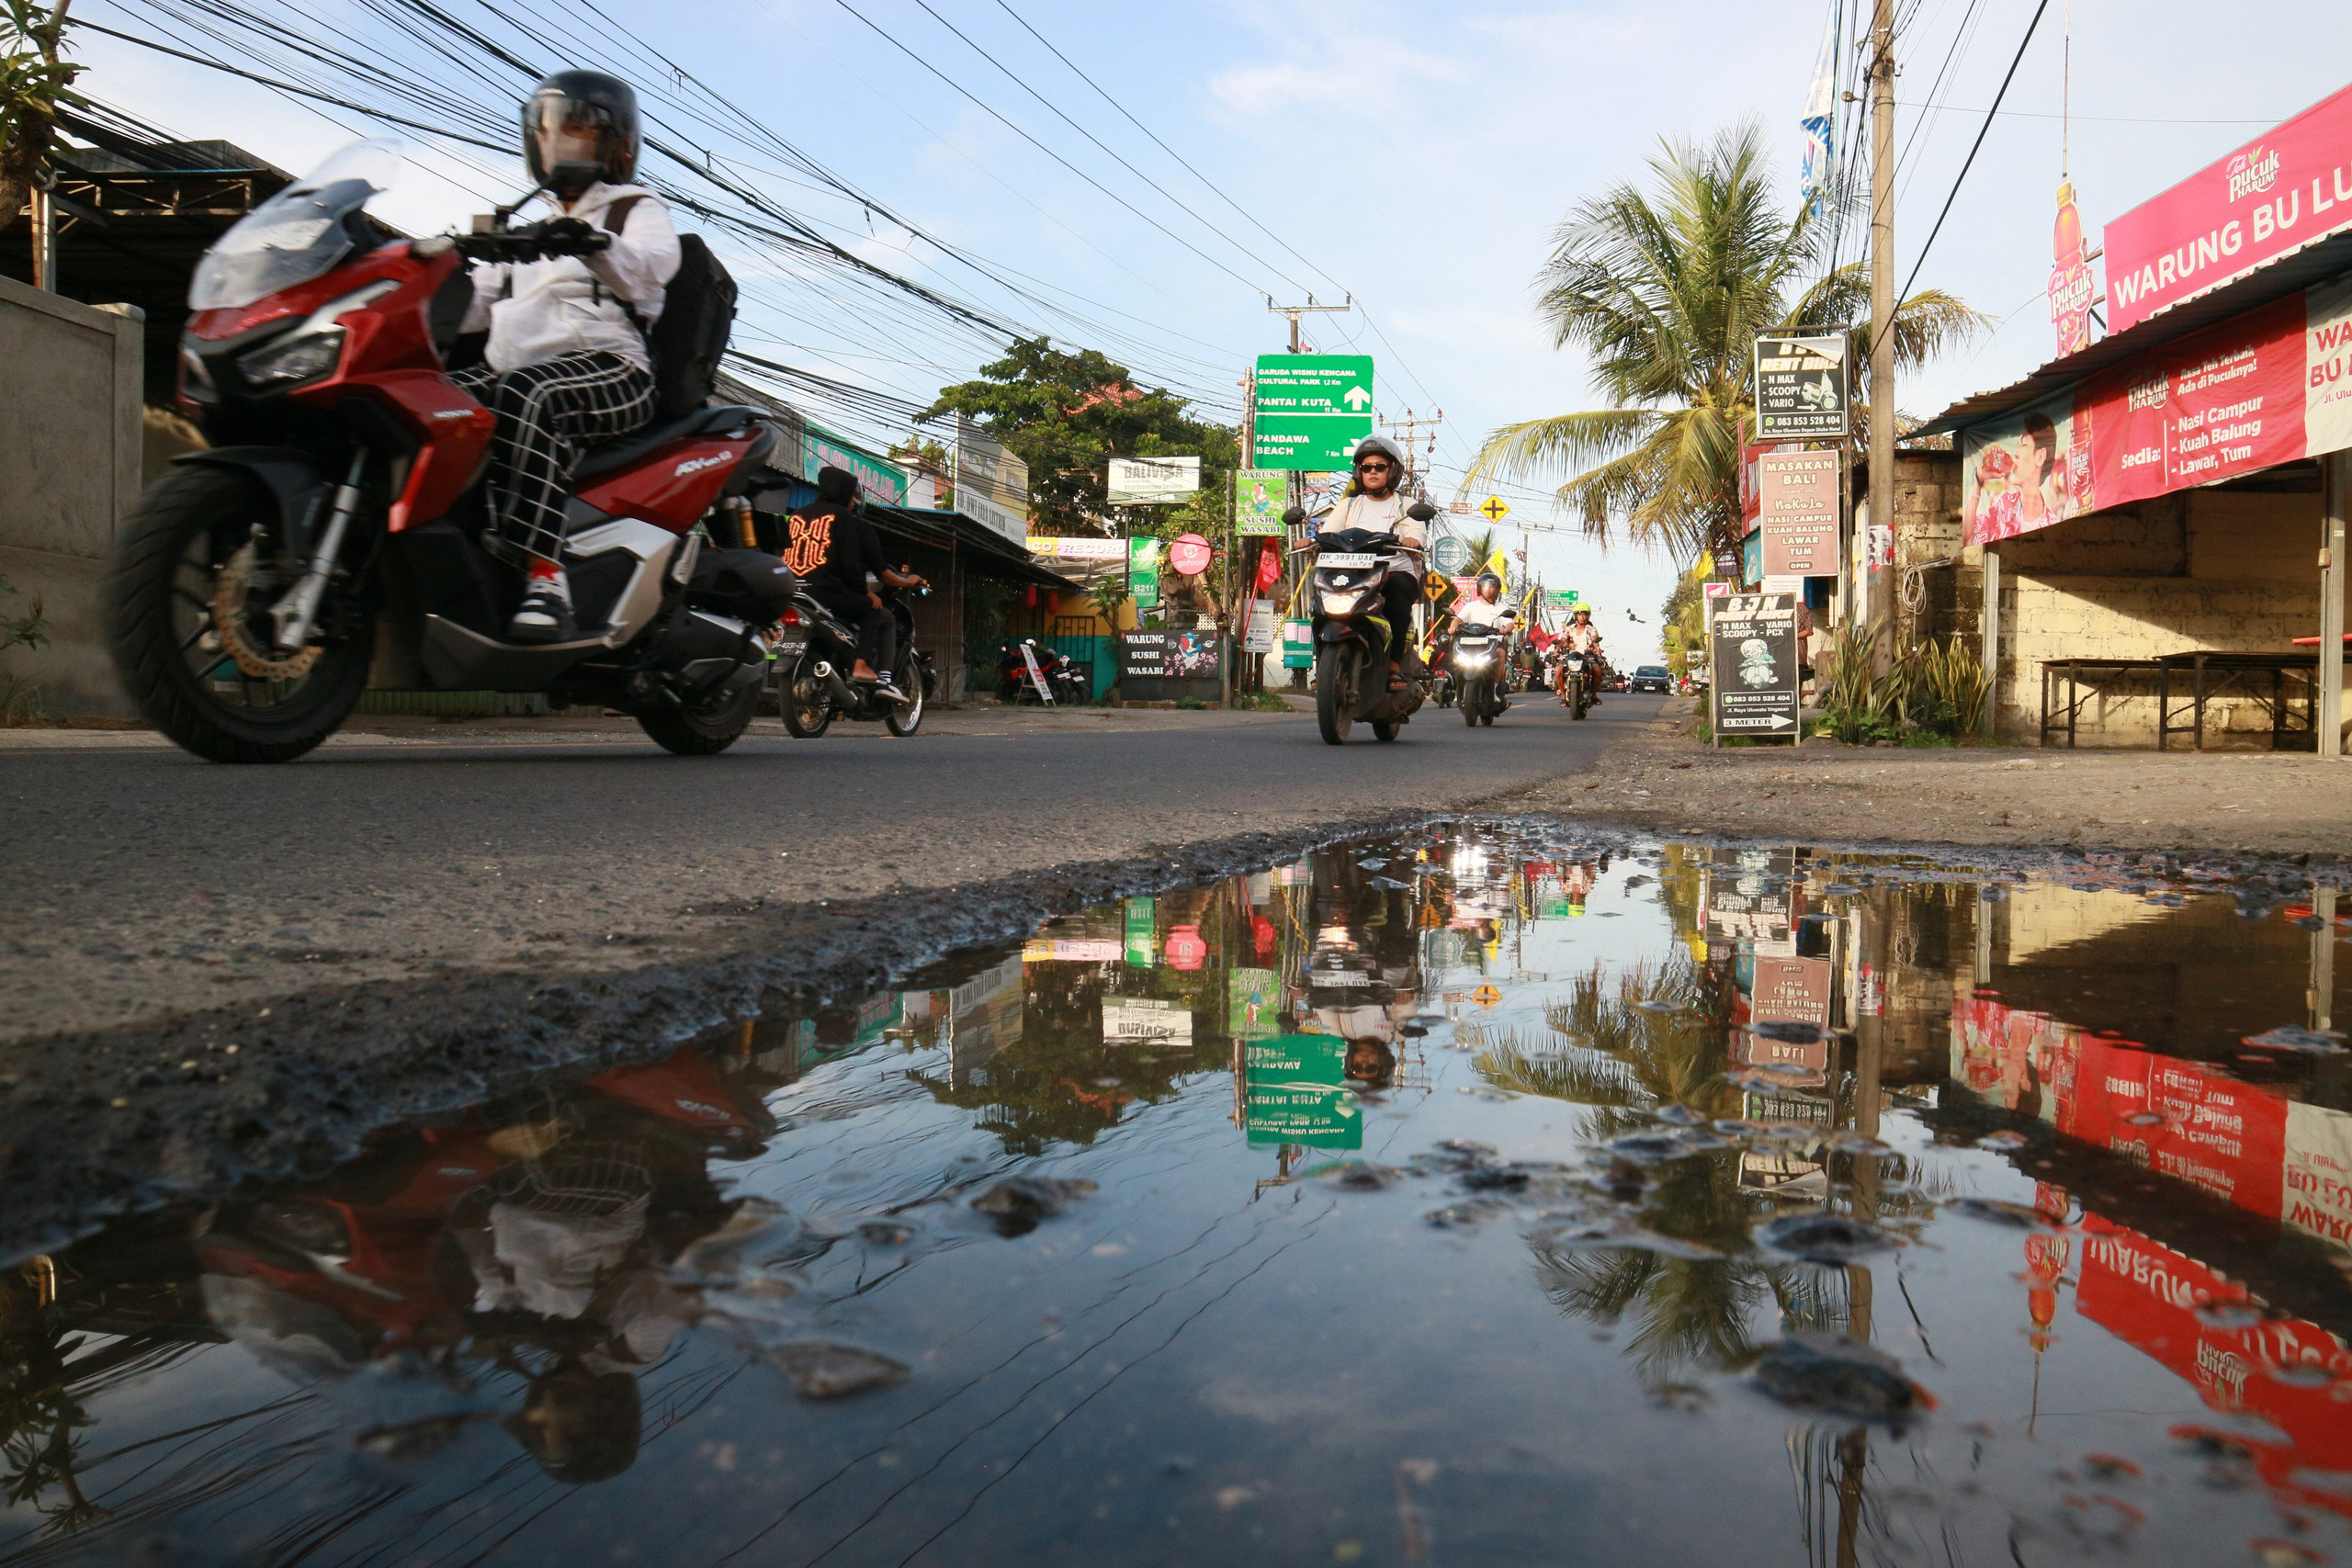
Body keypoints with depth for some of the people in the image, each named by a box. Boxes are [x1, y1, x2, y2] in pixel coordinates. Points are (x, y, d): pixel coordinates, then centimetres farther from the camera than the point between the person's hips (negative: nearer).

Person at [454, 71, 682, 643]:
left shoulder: (636, 209, 14)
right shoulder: (529, 225, 34)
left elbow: (649, 267, -11)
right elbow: (478, 300, 28)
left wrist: (595, 245, -33)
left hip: (610, 366, -7)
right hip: (517, 367, 7)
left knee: (523, 397, -39)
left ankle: (545, 580, -48)